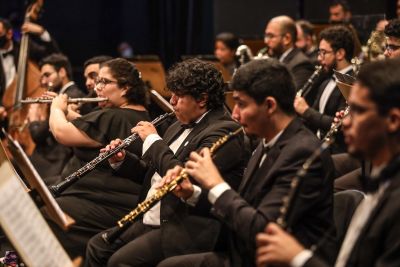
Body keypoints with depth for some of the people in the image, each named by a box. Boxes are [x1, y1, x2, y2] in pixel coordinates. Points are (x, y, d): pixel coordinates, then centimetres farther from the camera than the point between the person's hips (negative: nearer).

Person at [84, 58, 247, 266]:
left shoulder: (223, 132, -14)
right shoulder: (179, 127, 16)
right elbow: (157, 172, 23)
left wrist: (153, 140, -13)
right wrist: (121, 161, 5)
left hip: (188, 229, -10)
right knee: (97, 247, 3)